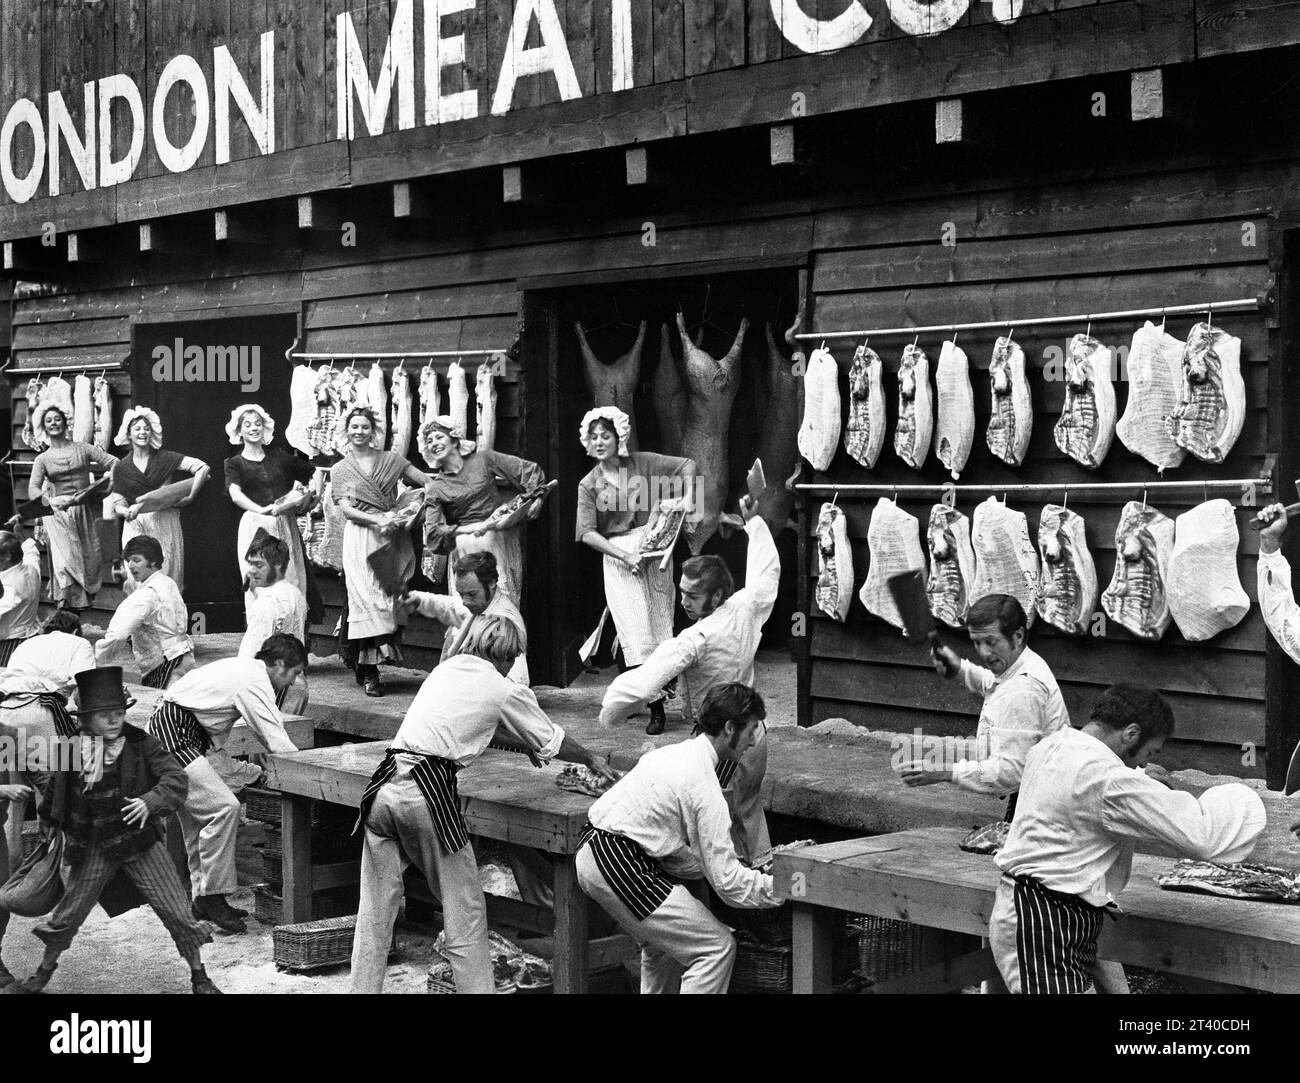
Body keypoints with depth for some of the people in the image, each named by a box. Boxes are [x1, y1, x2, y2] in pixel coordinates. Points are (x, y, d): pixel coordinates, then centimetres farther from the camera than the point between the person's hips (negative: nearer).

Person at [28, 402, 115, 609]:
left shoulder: (82, 449, 6)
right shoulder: (42, 459, 6)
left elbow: (114, 463, 0)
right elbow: (33, 489, -8)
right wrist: (50, 501, -28)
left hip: (84, 512, 1)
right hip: (58, 514, -1)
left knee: (90, 559, 0)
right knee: (66, 562, -9)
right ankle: (67, 610, -5)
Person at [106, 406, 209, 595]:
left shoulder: (164, 459, 3)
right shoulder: (122, 468, 8)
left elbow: (203, 468, -3)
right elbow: (118, 503, 6)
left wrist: (190, 496, -9)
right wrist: (126, 511, -16)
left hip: (165, 522, -1)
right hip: (136, 525, 1)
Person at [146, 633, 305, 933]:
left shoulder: (247, 670, 15)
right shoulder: (255, 681, -16)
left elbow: (269, 733, 24)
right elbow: (278, 744, -17)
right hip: (174, 735, -11)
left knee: (199, 817, 12)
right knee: (223, 807, -16)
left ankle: (203, 897, 17)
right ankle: (212, 895, -11)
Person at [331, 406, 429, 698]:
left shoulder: (390, 460, 12)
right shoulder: (340, 470, 12)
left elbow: (429, 483, 7)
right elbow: (345, 508, 1)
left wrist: (412, 509, -9)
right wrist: (378, 519, -13)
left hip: (391, 537, 1)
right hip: (360, 539, -1)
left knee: (385, 596, -5)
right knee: (365, 596, -11)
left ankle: (367, 665, 4)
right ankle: (369, 672, -11)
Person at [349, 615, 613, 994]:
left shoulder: (444, 670, 21)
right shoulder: (507, 692, 6)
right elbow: (553, 742, 20)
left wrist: (523, 746, 51)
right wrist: (593, 762, 39)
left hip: (385, 786, 6)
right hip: (427, 792, -6)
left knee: (376, 909, 13)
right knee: (465, 910, 6)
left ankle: (364, 988, 17)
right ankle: (475, 987, 10)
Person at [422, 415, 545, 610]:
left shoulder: (483, 460, 7)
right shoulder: (434, 488, 9)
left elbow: (530, 470, 7)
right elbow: (433, 533, 1)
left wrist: (536, 497, -7)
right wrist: (464, 530, -10)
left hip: (500, 541, -1)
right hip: (464, 548, 1)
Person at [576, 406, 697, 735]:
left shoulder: (642, 463, 1)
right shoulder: (589, 485, 1)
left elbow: (687, 464, 8)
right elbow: (588, 532, -6)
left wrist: (687, 497, -7)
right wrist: (624, 555, -15)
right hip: (617, 557, -1)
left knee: (660, 623, 3)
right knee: (635, 631, -7)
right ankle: (655, 707, -5)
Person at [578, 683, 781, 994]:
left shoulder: (674, 752, 12)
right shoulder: (706, 790, -16)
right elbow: (726, 881, -14)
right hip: (618, 865, -10)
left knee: (665, 942, 27)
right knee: (717, 947, -7)